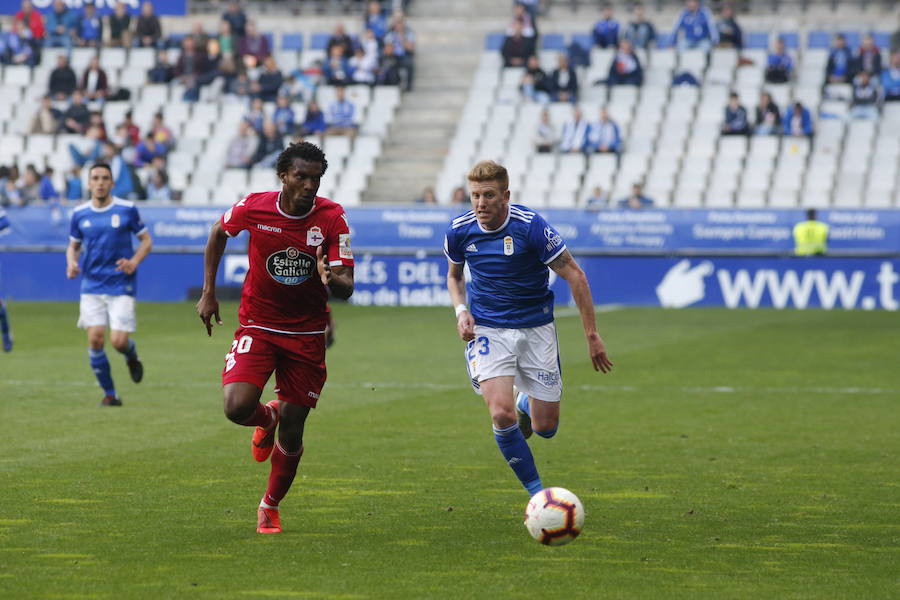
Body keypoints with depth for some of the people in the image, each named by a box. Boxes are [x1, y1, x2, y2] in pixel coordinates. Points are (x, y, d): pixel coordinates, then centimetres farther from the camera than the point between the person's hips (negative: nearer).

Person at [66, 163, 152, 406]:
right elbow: (73, 245, 16)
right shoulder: (80, 213, 4)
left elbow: (146, 240, 6)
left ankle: (132, 357, 27)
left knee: (119, 341, -12)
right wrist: (71, 263, -5)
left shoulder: (127, 210, -3)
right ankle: (109, 393, 7)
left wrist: (134, 262, -12)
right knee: (95, 339, -8)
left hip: (121, 286, -2)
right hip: (92, 287, 2)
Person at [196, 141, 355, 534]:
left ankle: (270, 506, 25)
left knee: (292, 429, 1)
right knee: (237, 408, -21)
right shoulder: (253, 208, -12)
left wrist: (331, 280, -38)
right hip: (257, 325, 0)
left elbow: (346, 288, -14)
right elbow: (218, 234, 11)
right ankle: (267, 418, 17)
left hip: (307, 334, 0)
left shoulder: (332, 218, -12)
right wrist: (208, 292, 9)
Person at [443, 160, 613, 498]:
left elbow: (575, 276, -11)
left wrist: (592, 336, -12)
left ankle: (526, 403, 43)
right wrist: (461, 310, -5)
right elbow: (454, 275, 15)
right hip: (488, 329, 1)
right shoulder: (460, 230, -7)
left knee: (545, 428, 4)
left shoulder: (531, 226, -18)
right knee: (502, 415, -21)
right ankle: (537, 492, -2)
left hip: (536, 327, -1)